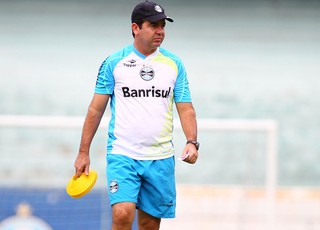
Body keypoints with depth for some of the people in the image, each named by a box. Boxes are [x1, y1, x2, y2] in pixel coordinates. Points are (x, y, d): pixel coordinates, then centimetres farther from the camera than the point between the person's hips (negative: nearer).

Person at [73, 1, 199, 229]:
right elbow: (96, 109, 4)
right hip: (123, 156, -3)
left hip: (161, 158, 3)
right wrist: (83, 152, 2)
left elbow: (186, 109, 6)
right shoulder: (114, 63, 0)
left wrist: (192, 142, -12)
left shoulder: (174, 64, 6)